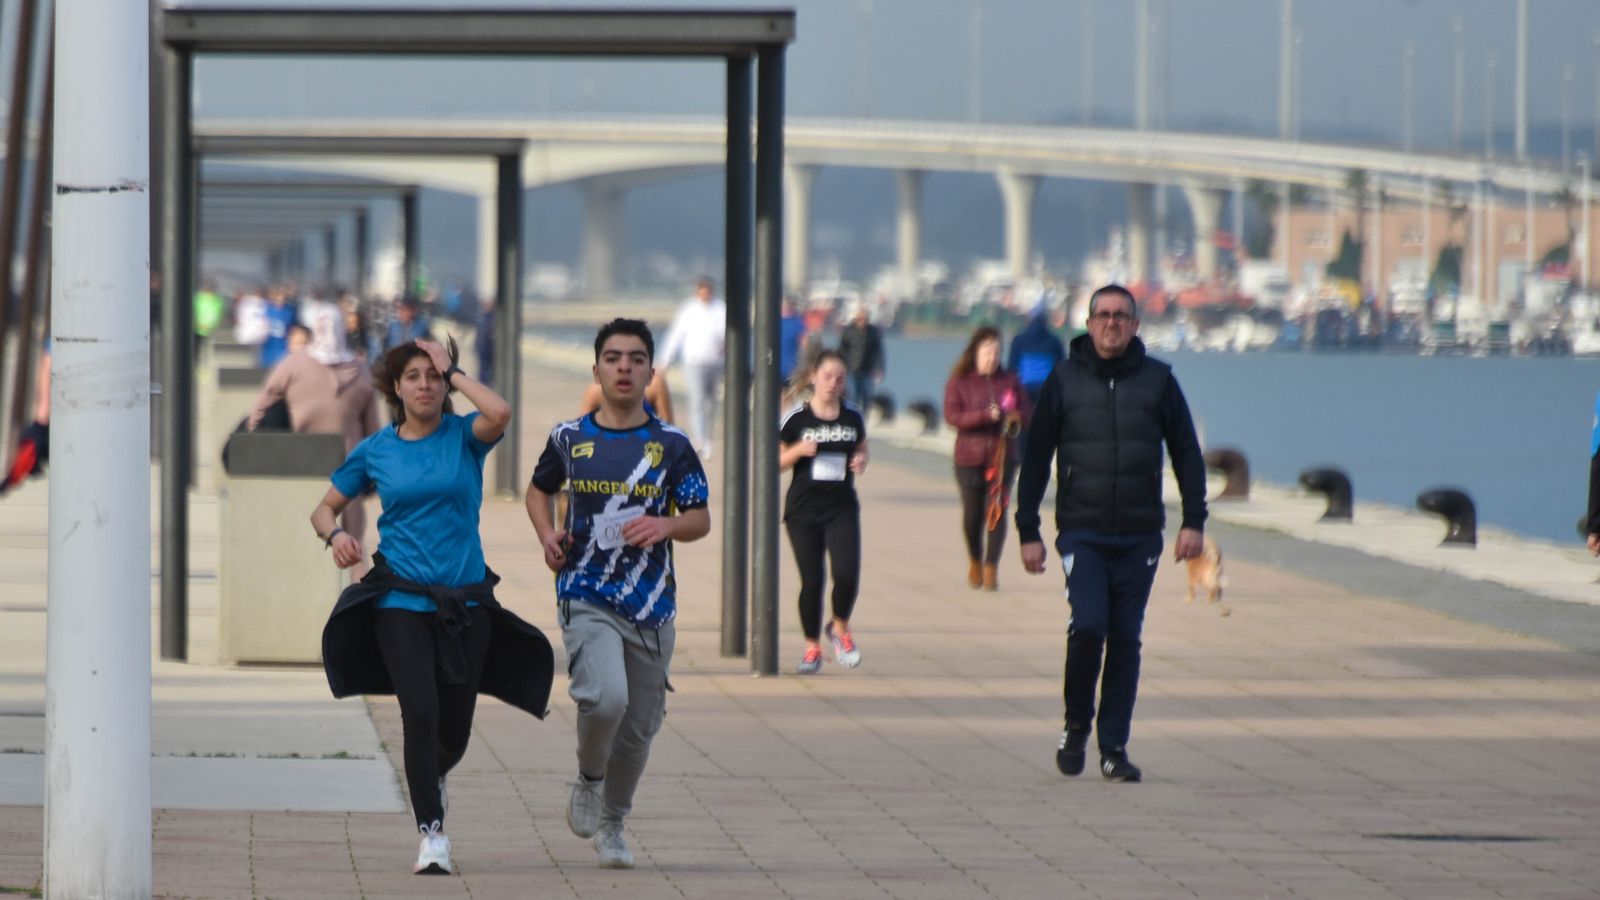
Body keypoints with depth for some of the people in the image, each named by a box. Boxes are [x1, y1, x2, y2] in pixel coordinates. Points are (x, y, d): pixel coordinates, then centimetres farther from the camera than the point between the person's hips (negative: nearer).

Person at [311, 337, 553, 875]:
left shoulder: (465, 437, 0)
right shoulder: (374, 452, 4)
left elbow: (499, 414, -24)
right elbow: (324, 508, 13)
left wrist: (452, 372, -11)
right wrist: (335, 534, -10)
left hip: (465, 602, 1)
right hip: (400, 601, -1)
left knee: (455, 730, 8)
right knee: (420, 714, -18)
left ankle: (434, 774, 44)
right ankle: (432, 835, -13)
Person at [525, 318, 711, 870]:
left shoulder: (671, 445, 1)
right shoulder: (569, 438, 3)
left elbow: (701, 520, 3)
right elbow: (539, 490, 22)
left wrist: (666, 525, -19)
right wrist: (547, 535, 2)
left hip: (652, 605, 2)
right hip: (586, 597, -2)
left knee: (638, 728, 9)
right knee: (605, 698, -25)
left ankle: (612, 824, 32)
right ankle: (588, 778, 5)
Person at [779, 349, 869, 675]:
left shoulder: (853, 417, 4)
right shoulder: (796, 418, -4)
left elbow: (861, 449, 20)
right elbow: (777, 462, 0)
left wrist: (861, 462, -3)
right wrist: (798, 450, -19)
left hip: (842, 508, 1)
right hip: (802, 510, -1)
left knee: (847, 573, -15)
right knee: (812, 580, 1)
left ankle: (840, 628, 15)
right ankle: (813, 646, 18)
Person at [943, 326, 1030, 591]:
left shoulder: (1009, 381, 8)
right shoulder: (959, 382, 1)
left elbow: (1026, 412, 11)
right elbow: (952, 416, -9)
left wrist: (1015, 416, -13)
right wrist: (985, 416, -21)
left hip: (1003, 456, 1)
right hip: (970, 457, -1)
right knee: (973, 513, 4)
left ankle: (991, 567, -4)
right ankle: (975, 561, 28)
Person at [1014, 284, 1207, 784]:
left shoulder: (1158, 380, 6)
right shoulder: (1065, 380, 3)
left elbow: (1187, 452, 12)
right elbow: (1035, 457, 7)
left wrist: (1193, 521, 3)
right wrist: (1028, 530, 2)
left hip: (1140, 535, 2)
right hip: (1081, 531, -2)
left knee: (1125, 640, 2)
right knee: (1088, 625, -16)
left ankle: (1114, 748, 9)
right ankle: (1076, 727, 5)